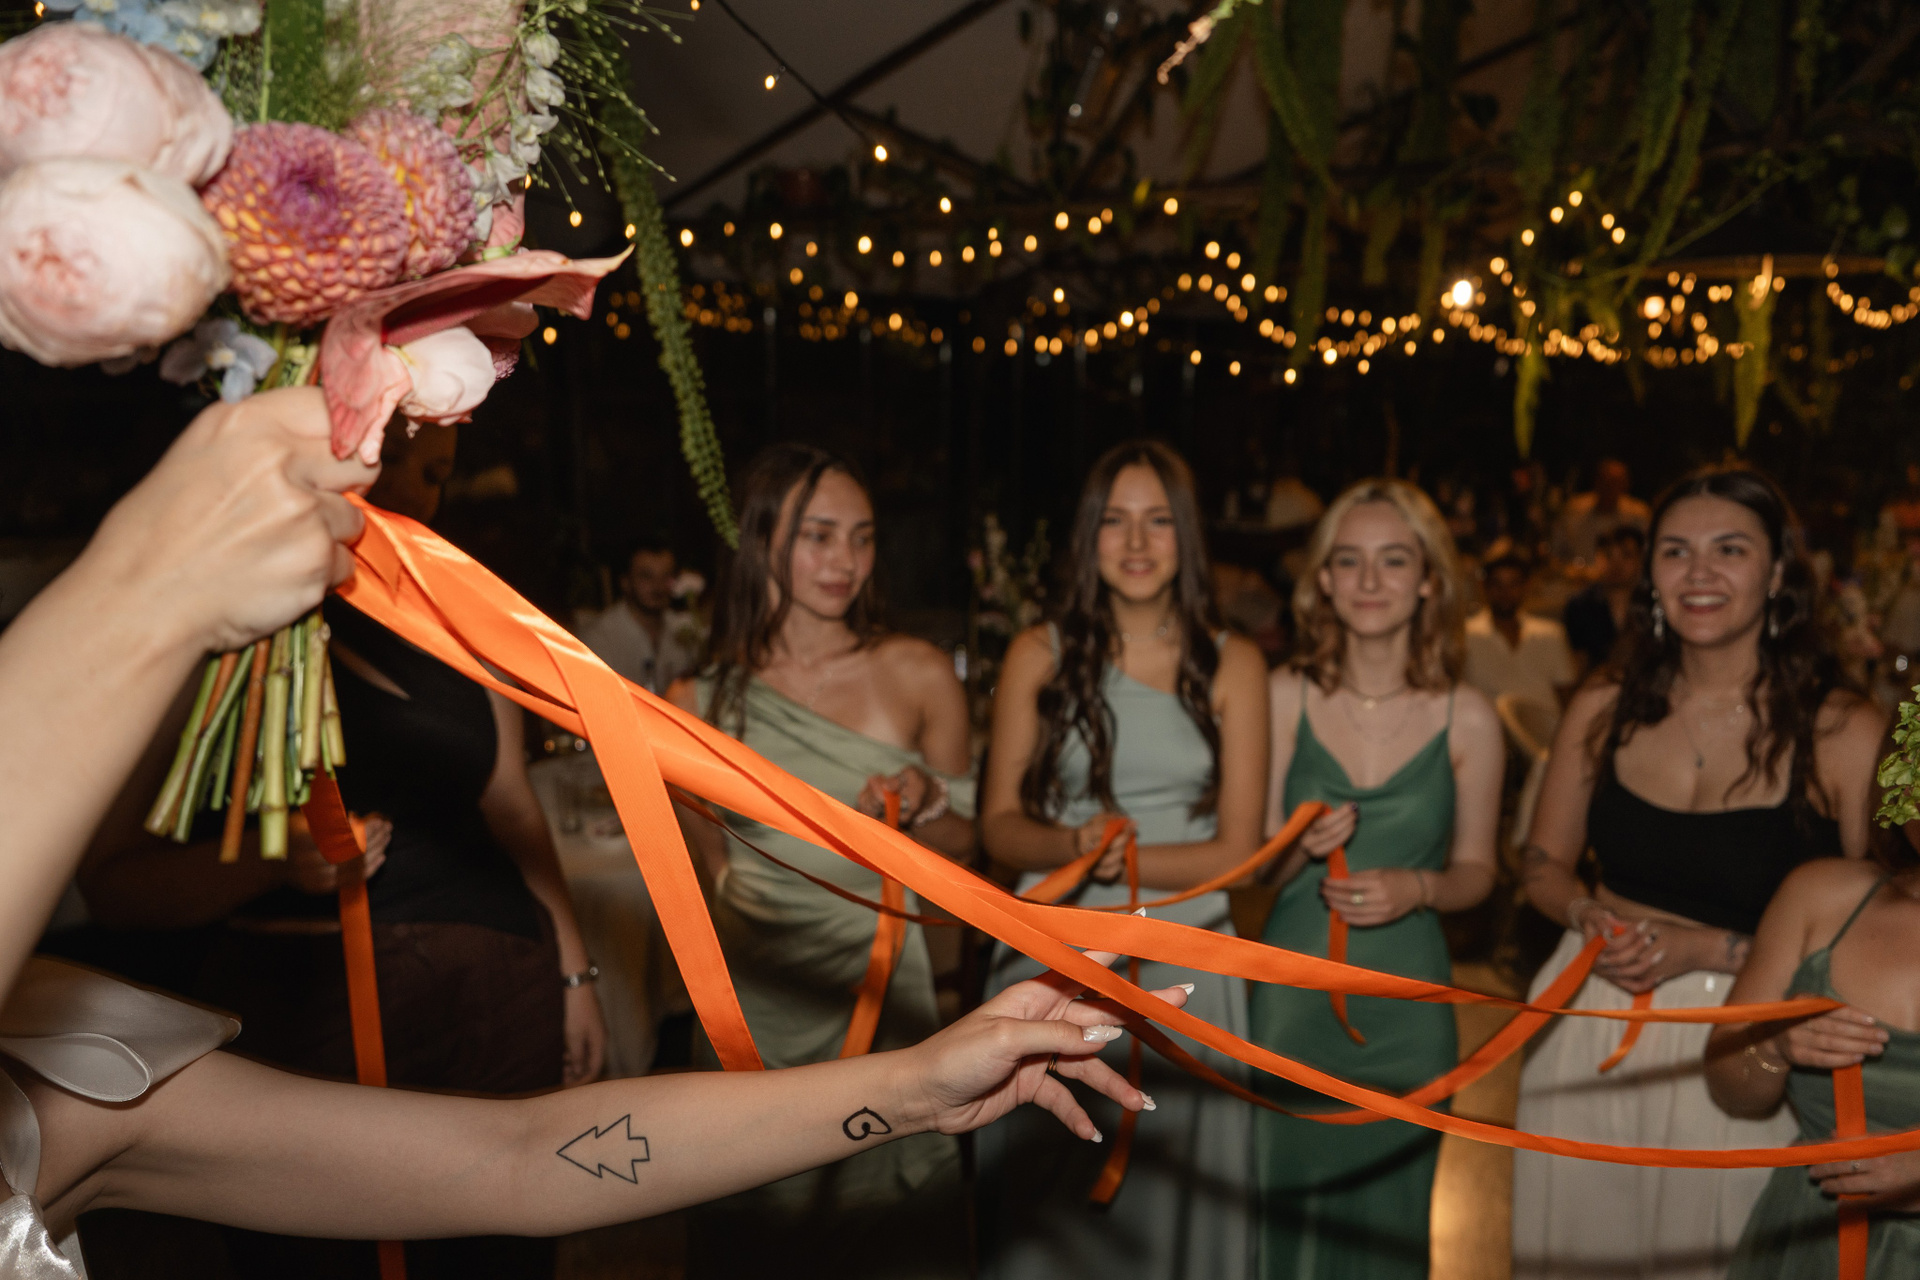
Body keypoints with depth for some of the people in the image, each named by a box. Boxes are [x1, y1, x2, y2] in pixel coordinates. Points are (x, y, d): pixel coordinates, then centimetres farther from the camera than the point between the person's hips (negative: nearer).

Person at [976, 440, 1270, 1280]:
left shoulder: (1230, 665, 2)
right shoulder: (1039, 656, 2)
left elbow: (1237, 849, -1)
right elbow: (1000, 824, 1)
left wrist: (1105, 862, -13)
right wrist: (1076, 844, -18)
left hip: (1184, 966, 0)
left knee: (1172, 1197, 7)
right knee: (1044, 1205, 7)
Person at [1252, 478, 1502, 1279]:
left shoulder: (1467, 719, -4)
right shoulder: (1284, 696, -3)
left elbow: (1475, 870, 6)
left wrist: (1417, 888, -14)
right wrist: (1302, 848, -19)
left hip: (1405, 1001, 0)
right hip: (1291, 988, 0)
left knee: (1387, 1213, 14)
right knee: (1286, 1205, 10)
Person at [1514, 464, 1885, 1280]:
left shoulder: (1846, 734, -12)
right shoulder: (1604, 709, -1)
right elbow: (1546, 866, 10)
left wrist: (1709, 949, -17)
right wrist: (1588, 915, -11)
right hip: (1588, 1032, 3)